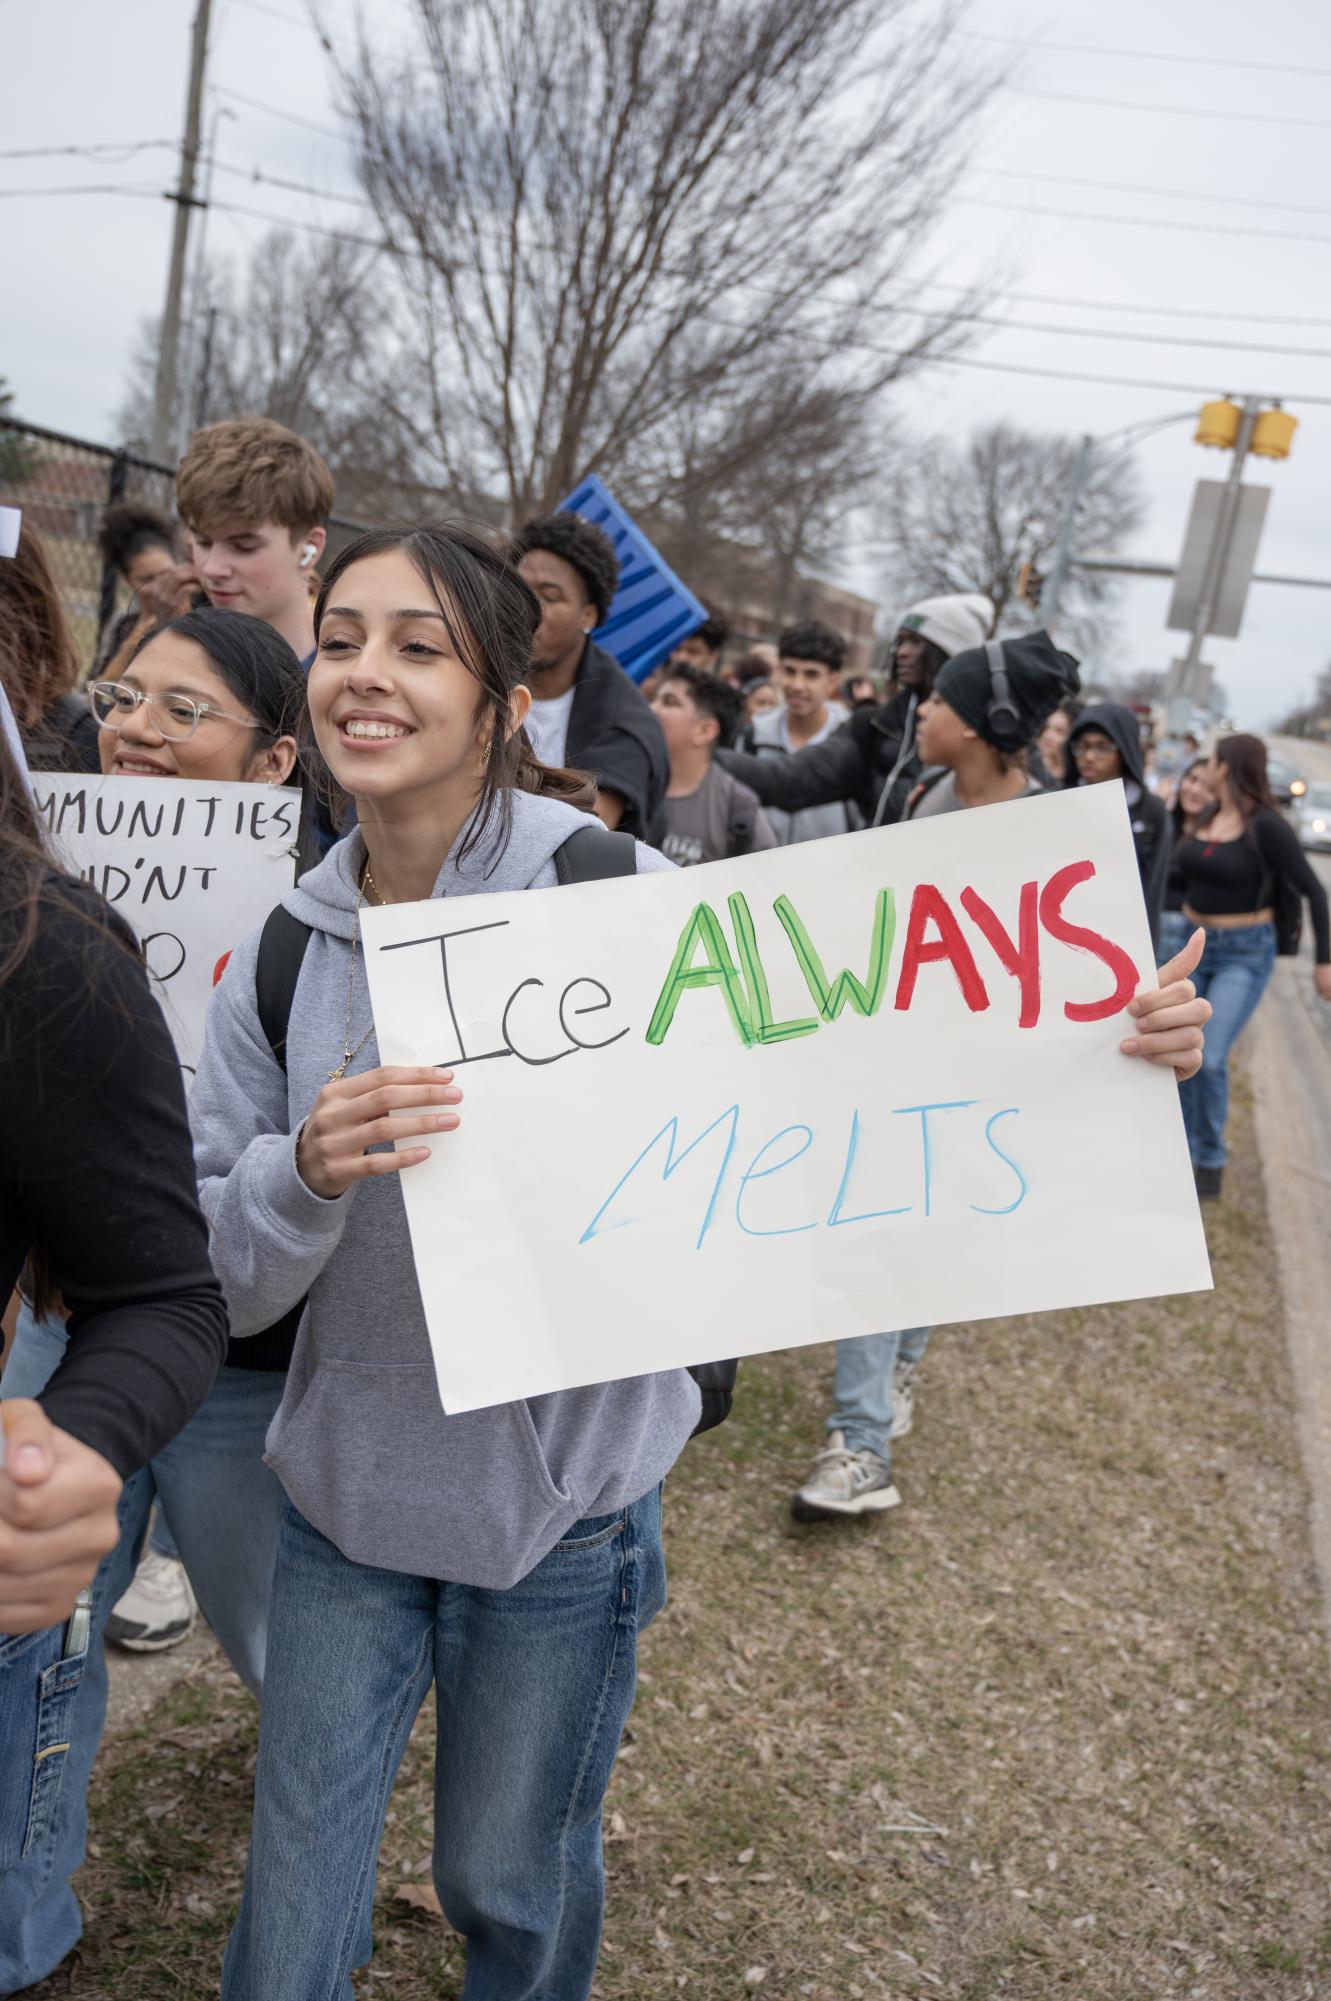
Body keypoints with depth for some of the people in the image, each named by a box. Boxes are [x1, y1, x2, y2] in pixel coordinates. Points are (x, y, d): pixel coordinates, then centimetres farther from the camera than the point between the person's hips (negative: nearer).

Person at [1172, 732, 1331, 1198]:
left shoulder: (1265, 825, -16)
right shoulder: (1203, 820, 3)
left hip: (1245, 954, -6)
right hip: (1193, 946, 7)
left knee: (1209, 1058, -16)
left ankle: (1212, 1160, 4)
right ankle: (1183, 1152, 20)